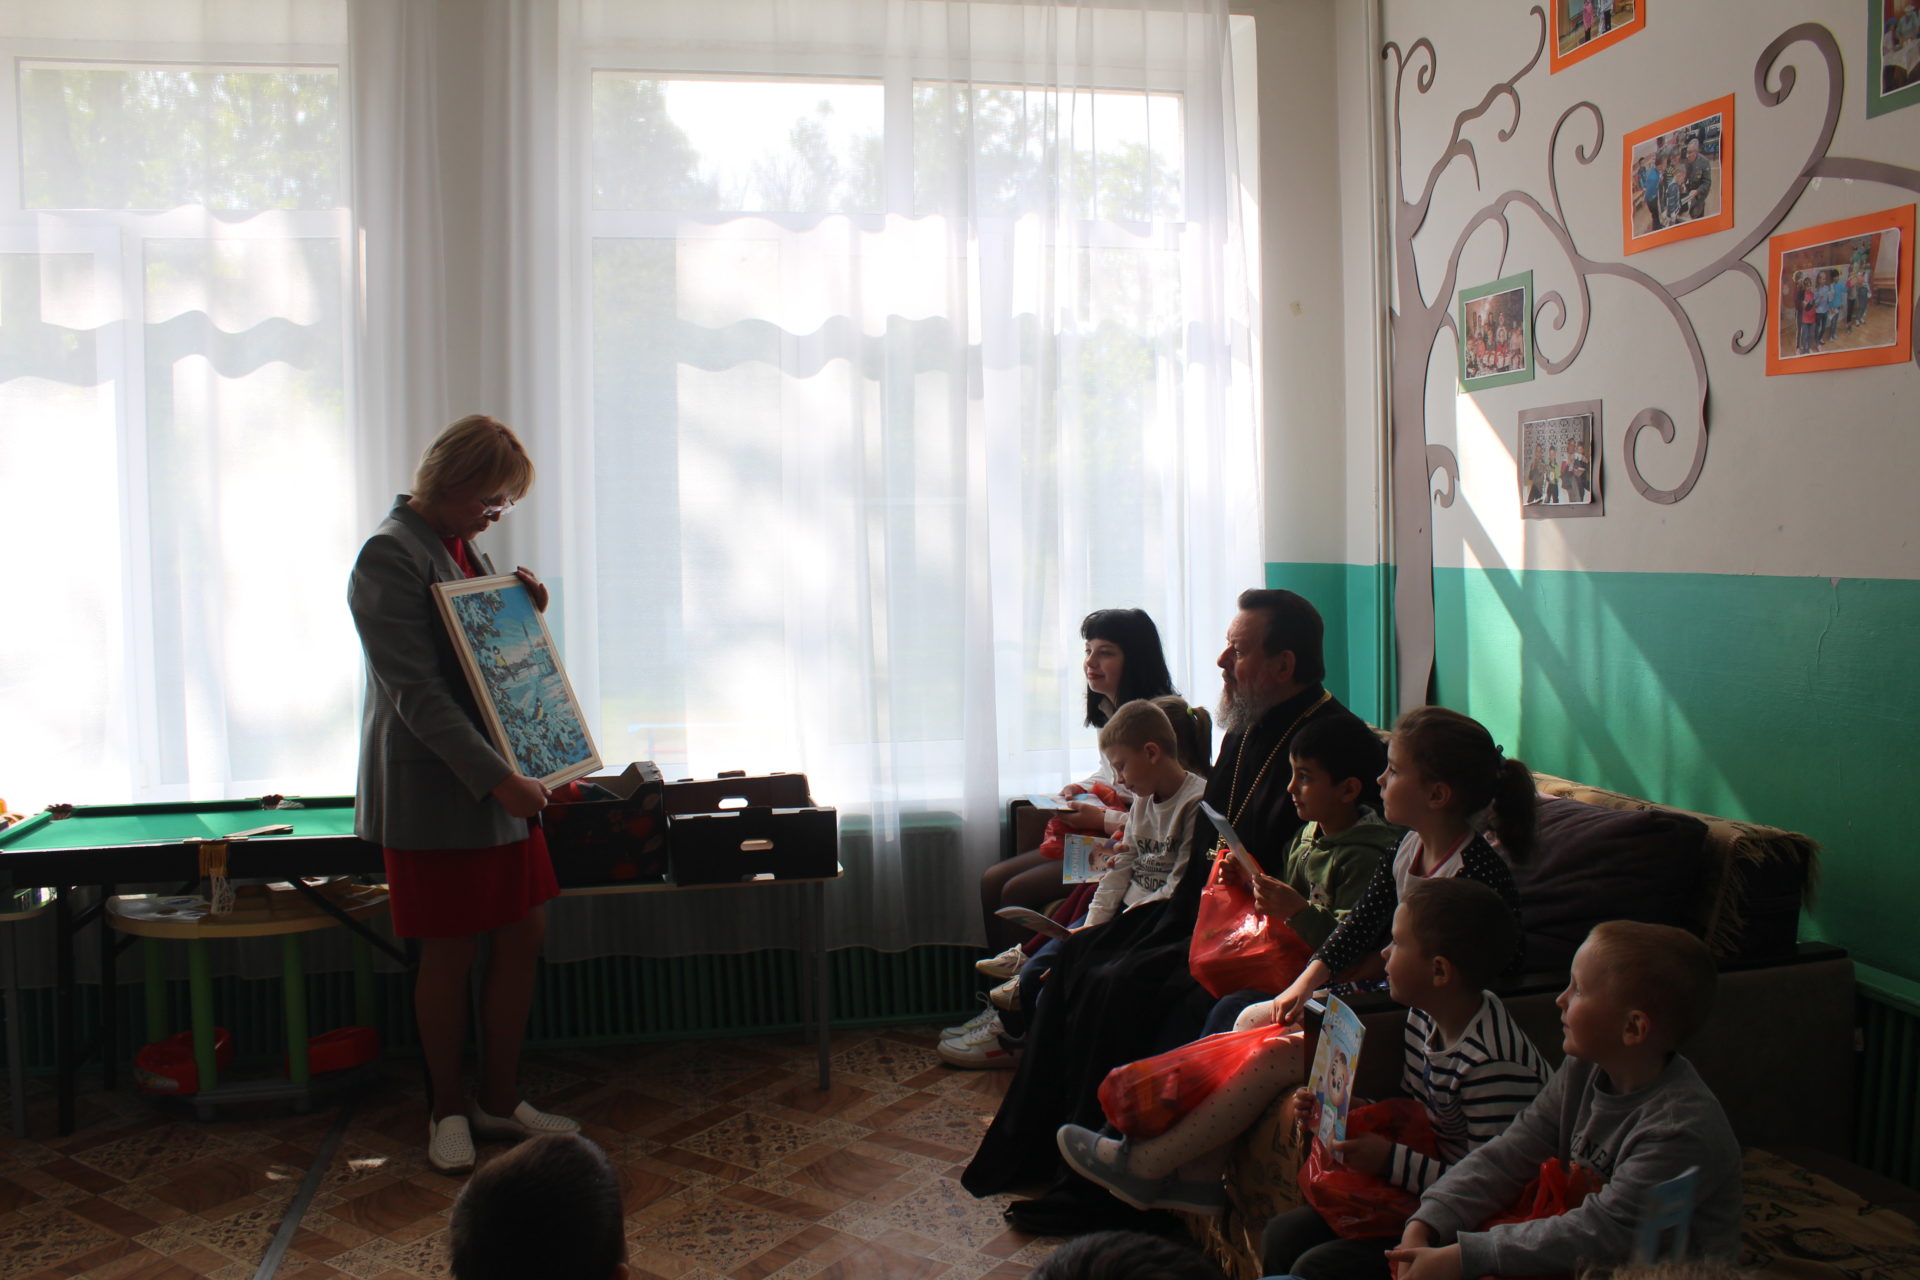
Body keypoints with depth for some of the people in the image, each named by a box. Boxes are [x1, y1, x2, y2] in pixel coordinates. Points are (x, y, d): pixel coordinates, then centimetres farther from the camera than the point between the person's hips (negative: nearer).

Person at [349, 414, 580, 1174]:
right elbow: (417, 692, -21)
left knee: (523, 937, 11)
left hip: (501, 780, 9)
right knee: (450, 954, 3)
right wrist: (498, 779, -25)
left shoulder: (464, 548, 13)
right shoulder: (390, 556, -15)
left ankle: (500, 1100, 25)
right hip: (433, 792, -8)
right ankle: (448, 1110, 22)